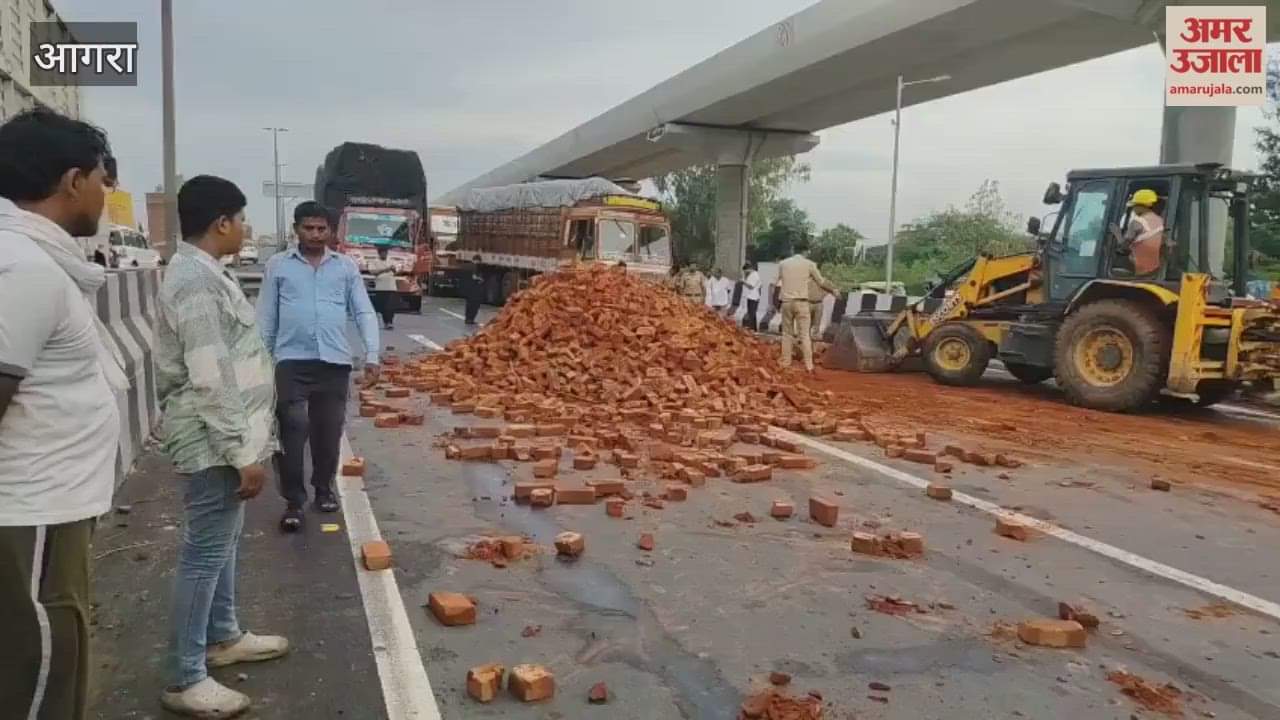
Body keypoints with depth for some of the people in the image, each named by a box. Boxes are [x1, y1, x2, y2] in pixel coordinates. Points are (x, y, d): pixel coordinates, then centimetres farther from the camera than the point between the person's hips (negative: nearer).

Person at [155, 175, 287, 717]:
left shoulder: (202, 273, 12)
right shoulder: (196, 282, -21)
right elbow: (212, 382, -25)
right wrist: (245, 454, -22)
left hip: (223, 438, 11)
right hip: (214, 443, -11)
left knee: (223, 542, 21)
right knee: (204, 552, -2)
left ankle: (223, 637, 37)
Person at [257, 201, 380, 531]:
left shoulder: (346, 267, 9)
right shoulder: (277, 265, 6)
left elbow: (364, 313, 6)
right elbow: (266, 317, 8)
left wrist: (372, 355, -5)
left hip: (335, 361, 2)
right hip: (291, 361, -1)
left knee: (328, 432, 9)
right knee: (292, 430, -7)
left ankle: (324, 488, 29)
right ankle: (293, 500, 3)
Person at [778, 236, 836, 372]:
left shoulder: (783, 264, 5)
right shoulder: (809, 264, -1)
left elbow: (778, 283, 10)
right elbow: (821, 282, 6)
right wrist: (833, 290, 23)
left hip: (786, 301, 2)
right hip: (801, 302, -2)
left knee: (787, 333, 11)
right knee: (805, 335, 1)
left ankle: (786, 362, 12)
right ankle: (809, 365, -2)